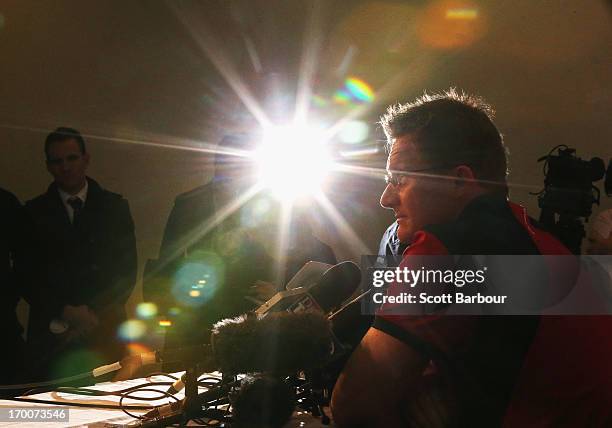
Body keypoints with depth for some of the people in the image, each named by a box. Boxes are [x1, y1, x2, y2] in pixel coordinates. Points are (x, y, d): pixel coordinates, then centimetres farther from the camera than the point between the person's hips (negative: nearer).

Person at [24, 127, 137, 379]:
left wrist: (93, 314, -7)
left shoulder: (115, 207, 8)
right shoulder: (34, 212, 7)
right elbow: (27, 277, 2)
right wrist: (66, 312, -11)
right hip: (52, 336, 0)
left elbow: (127, 272, 4)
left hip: (104, 334, 0)